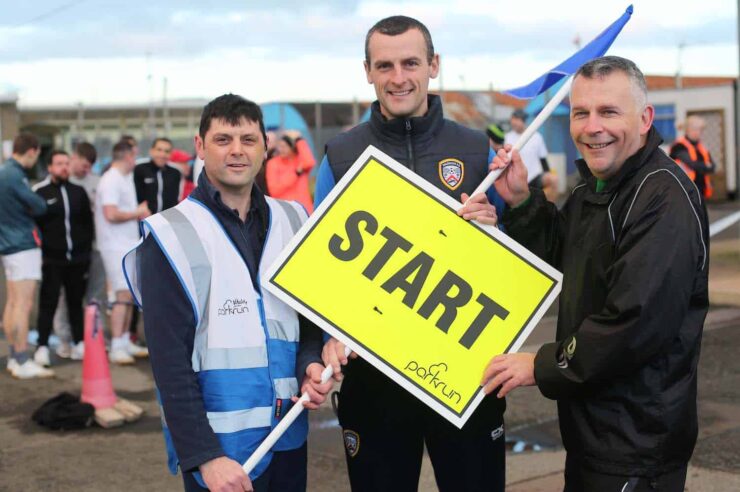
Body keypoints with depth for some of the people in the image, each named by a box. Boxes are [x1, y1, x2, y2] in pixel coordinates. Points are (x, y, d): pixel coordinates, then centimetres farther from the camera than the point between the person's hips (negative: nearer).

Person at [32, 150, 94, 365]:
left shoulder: (79, 192, 11)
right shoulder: (39, 192, -1)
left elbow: (88, 222, 15)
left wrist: (87, 248, 8)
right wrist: (39, 251, -10)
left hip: (78, 259, 4)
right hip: (51, 260, -4)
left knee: (76, 302, 11)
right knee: (48, 303, -3)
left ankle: (79, 344, 18)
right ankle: (42, 347, 1)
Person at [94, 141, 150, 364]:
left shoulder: (126, 178, 17)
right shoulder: (111, 181, -14)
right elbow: (111, 214, -23)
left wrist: (140, 212, 6)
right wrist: (137, 213, -11)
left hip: (129, 243, 10)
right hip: (116, 246, -10)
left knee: (130, 295, 12)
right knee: (122, 295, -13)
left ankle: (125, 342, 19)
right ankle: (116, 348, -11)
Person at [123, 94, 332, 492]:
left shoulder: (292, 222, 7)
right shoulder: (171, 236, -7)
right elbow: (170, 359, -11)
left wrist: (311, 363, -6)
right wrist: (205, 456, -17)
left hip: (289, 434, 5)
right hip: (218, 442, -5)